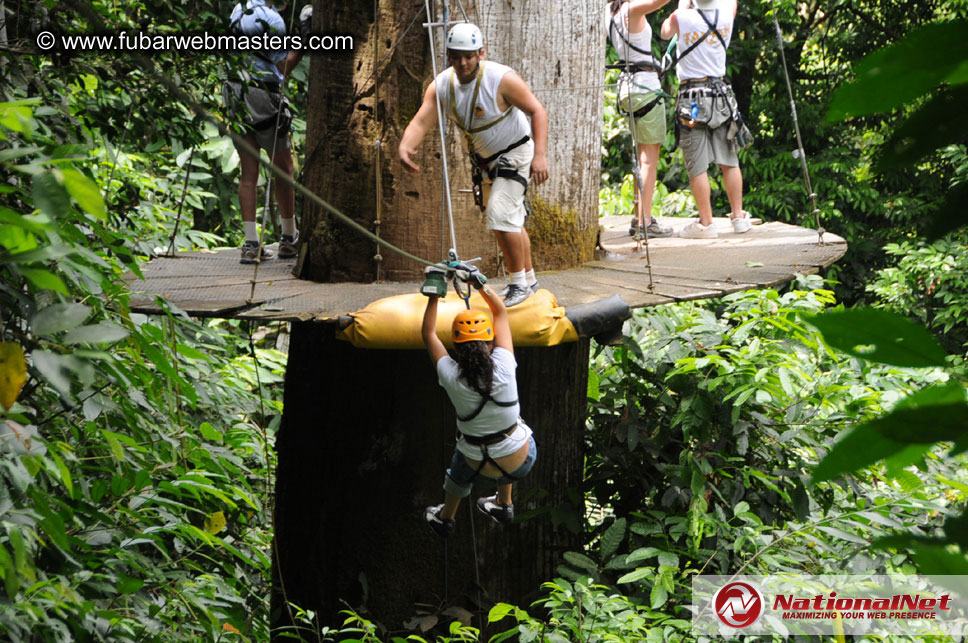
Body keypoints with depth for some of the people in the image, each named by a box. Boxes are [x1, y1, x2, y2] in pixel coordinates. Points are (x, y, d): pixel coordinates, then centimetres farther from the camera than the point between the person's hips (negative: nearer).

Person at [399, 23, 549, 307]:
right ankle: (529, 278, 34)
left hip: (516, 152, -7)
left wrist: (540, 155, -30)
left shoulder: (502, 79, -26)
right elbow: (421, 122, -20)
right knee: (512, 222, 18)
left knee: (501, 215, -19)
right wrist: (405, 146, -42)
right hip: (486, 157, 7)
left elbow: (537, 111, -21)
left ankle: (520, 282, -6)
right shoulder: (441, 86, -11)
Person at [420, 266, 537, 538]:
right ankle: (504, 505, 49)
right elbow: (501, 313, -6)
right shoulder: (503, 367, -22)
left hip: (482, 465, -1)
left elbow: (429, 334, -5)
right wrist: (480, 284, 0)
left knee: (462, 457, 34)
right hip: (523, 460, 1)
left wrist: (434, 296, -1)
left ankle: (445, 518, 54)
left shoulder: (451, 377, -23)